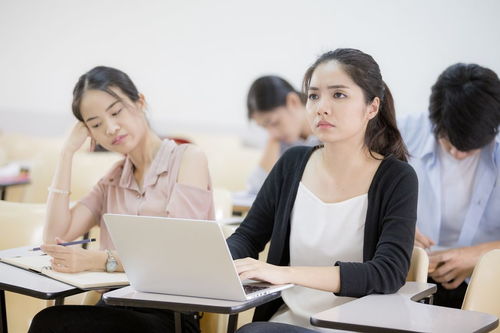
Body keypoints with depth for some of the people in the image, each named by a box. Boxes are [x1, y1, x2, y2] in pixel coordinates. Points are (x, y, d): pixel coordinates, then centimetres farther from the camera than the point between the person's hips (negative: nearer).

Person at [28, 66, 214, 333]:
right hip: (115, 308, 5)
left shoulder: (188, 159, 1)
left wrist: (100, 260, -23)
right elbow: (55, 237, 6)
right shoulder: (113, 180, 19)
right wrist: (68, 151, 7)